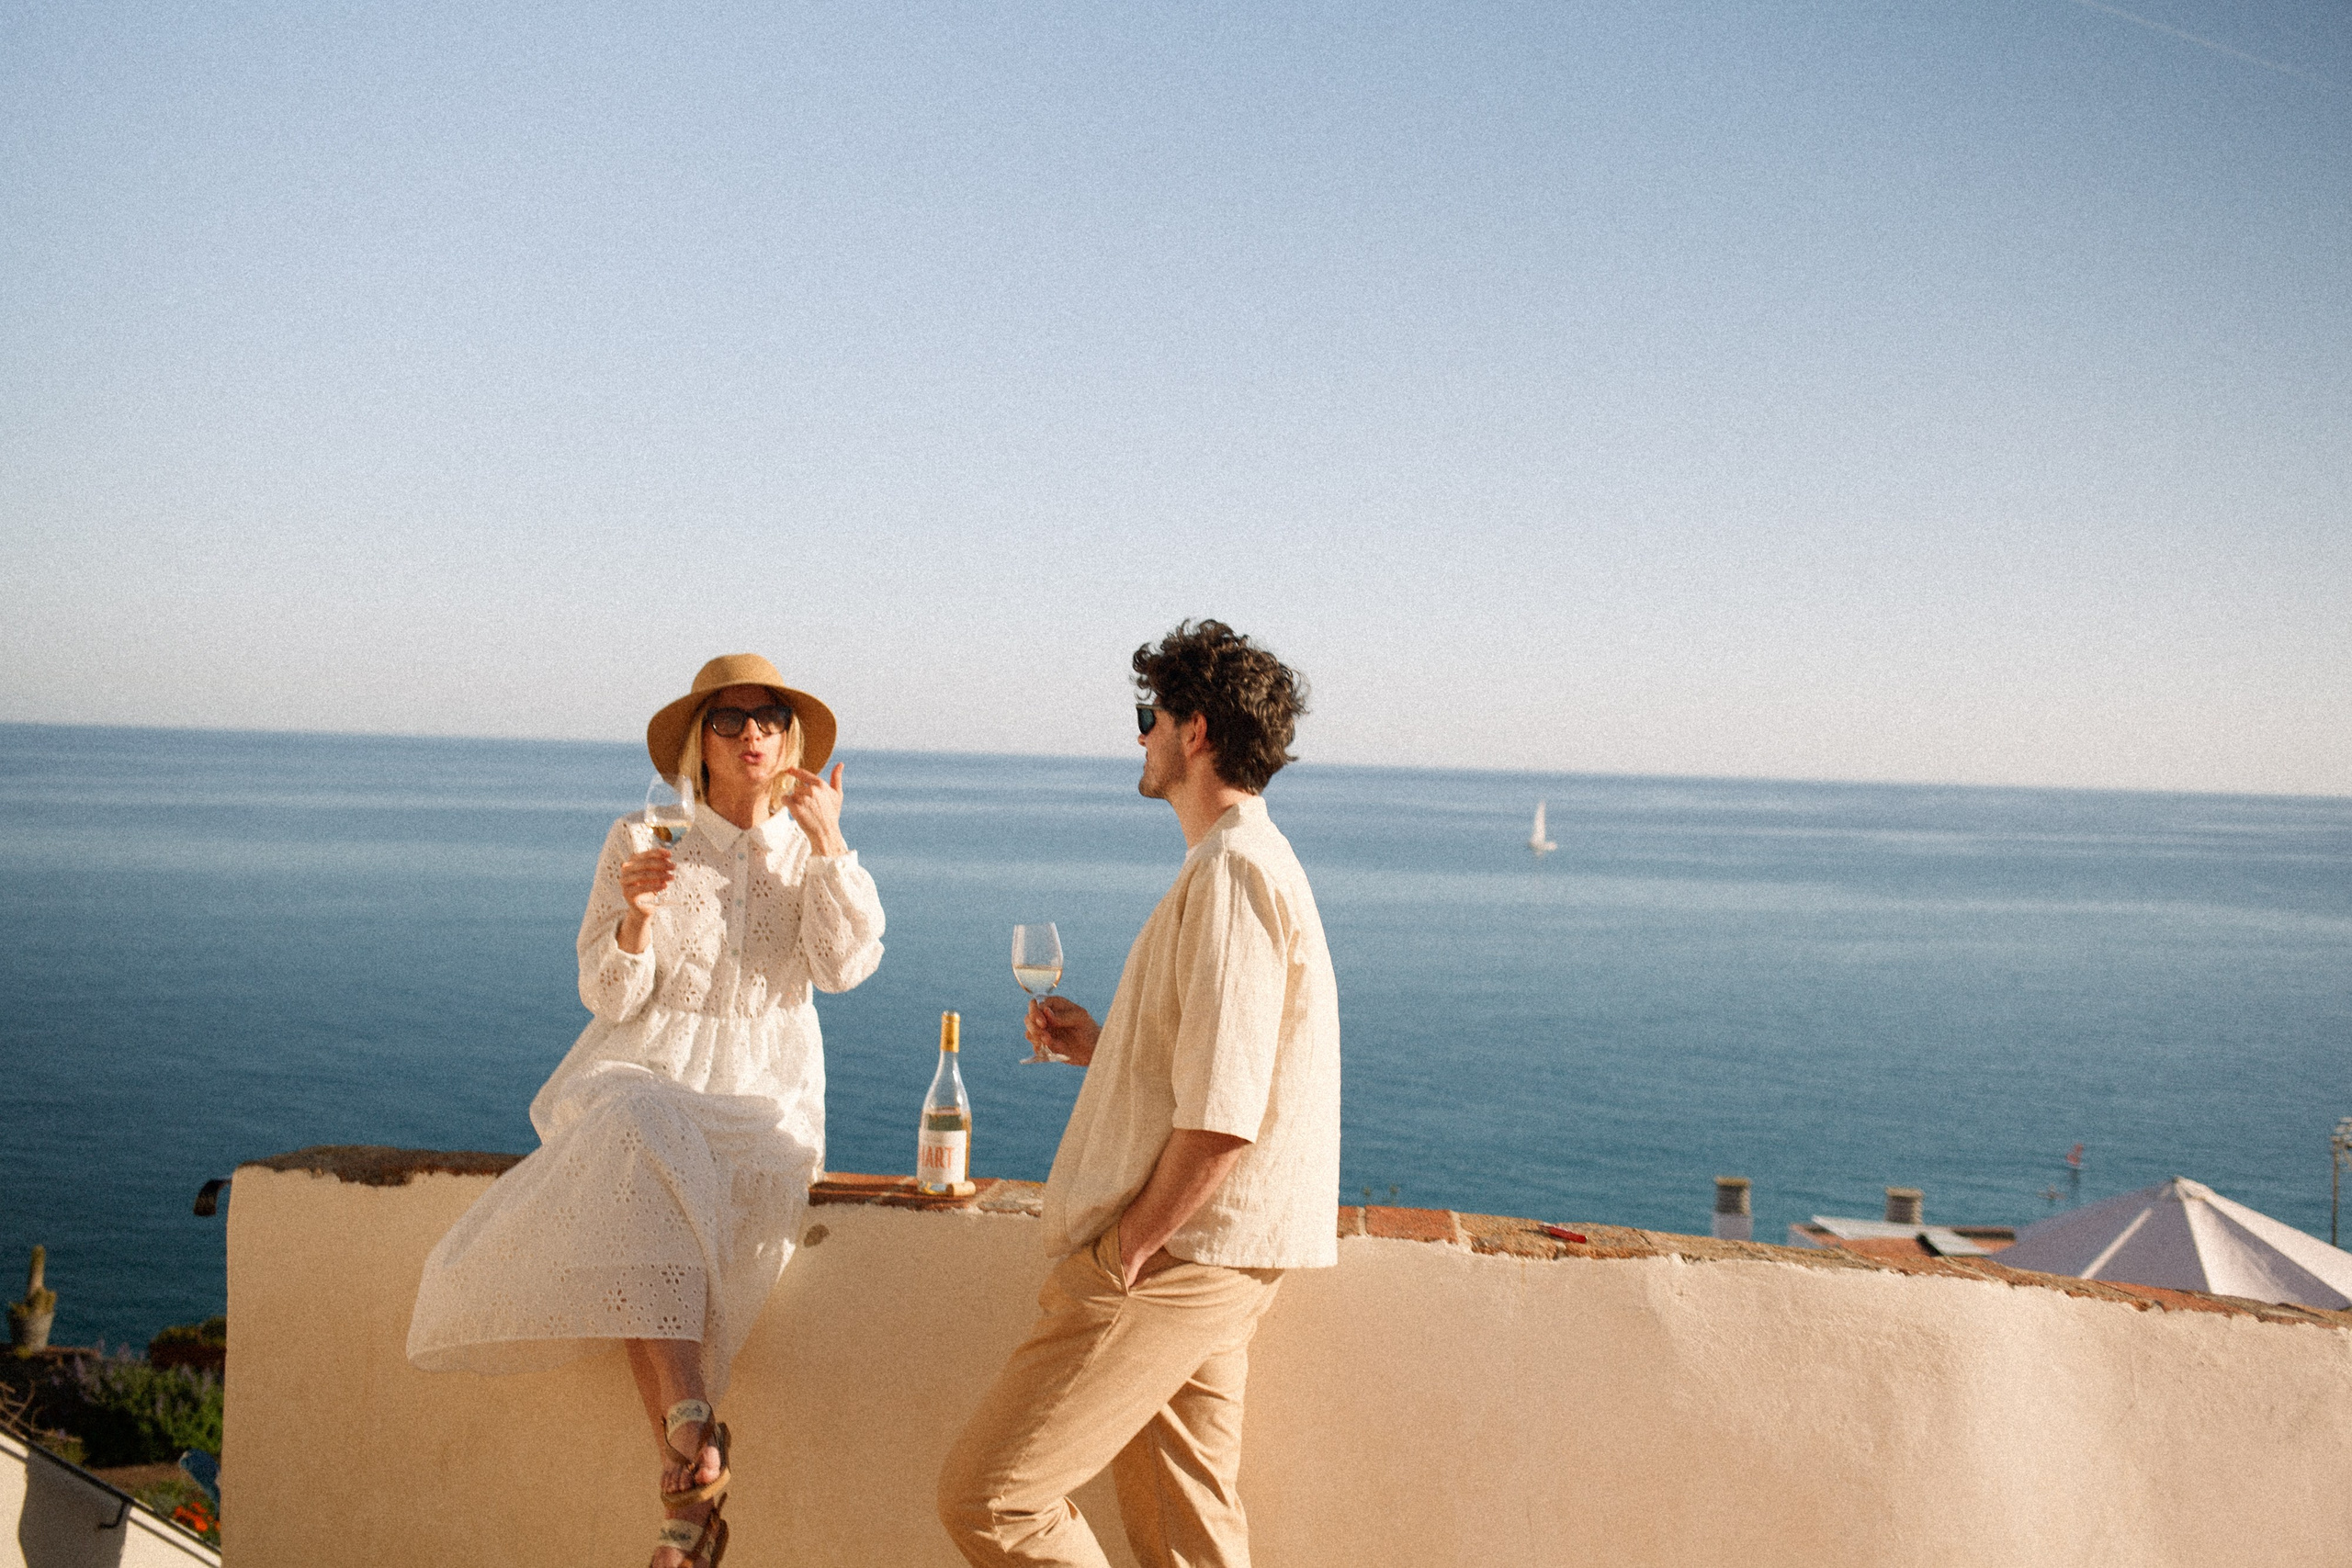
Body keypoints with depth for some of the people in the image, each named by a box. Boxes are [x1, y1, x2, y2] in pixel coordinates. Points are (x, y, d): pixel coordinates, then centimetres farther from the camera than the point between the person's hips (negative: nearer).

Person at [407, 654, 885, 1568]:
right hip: (647, 1079, -1)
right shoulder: (640, 842, 5)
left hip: (763, 1090, 1)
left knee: (757, 1186, -34)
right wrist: (635, 917, -21)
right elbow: (609, 995, -1)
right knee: (644, 1156, -37)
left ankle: (682, 1485, -29)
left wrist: (828, 842, -12)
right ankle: (694, 1437, -47)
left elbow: (844, 965, -7)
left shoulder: (814, 853, 10)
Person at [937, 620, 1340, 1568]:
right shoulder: (1247, 864, 18)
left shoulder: (1232, 875, -17)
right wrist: (1101, 1047, 15)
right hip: (1197, 1257, 10)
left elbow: (1223, 1116, -23)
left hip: (1174, 1257, -10)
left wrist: (1127, 1249, -16)